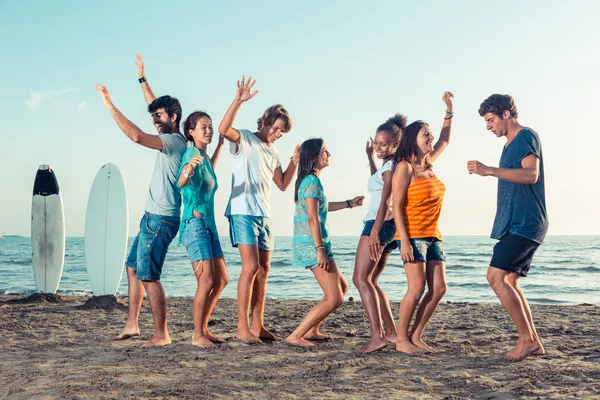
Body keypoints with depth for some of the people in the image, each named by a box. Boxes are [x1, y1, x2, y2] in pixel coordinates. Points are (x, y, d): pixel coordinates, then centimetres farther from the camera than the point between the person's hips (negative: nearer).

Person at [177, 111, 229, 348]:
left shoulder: (204, 156, 14)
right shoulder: (191, 152, -11)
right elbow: (181, 183, -29)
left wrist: (220, 144, 41)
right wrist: (188, 169, -51)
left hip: (209, 224, 9)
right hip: (195, 224, -9)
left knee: (221, 280, 10)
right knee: (207, 281, -14)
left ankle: (204, 329, 18)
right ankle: (197, 336, -6)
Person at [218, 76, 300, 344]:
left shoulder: (273, 154, 21)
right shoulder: (244, 139, -1)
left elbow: (283, 184, 20)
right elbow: (223, 129, -22)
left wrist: (295, 162, 8)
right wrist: (238, 101, -29)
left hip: (264, 216, 8)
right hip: (243, 212, -8)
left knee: (263, 270, 6)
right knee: (251, 267, -15)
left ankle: (257, 326, 12)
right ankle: (242, 327, -11)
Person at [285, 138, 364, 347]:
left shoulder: (308, 180, 16)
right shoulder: (312, 182, -13)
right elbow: (312, 218, -20)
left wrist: (349, 203, 34)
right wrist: (320, 250, -24)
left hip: (309, 244, 10)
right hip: (311, 244, -10)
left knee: (342, 287, 20)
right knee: (334, 299, -10)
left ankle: (312, 329, 22)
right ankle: (296, 336, -10)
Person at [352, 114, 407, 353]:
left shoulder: (391, 166, -10)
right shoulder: (391, 166, 19)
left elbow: (385, 201, -21)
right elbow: (378, 182, 41)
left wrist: (375, 231, -28)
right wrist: (370, 157, 34)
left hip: (380, 224, -10)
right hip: (386, 227, 10)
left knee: (361, 279, -14)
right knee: (370, 281, 13)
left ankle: (378, 335, -22)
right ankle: (391, 332, 11)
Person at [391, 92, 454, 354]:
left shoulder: (427, 164, 13)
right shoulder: (405, 167, -8)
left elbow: (444, 141, 32)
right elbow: (397, 206, -12)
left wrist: (449, 109, 27)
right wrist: (404, 241, -19)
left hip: (433, 236, 8)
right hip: (413, 236, -8)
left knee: (438, 288, 3)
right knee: (417, 289, -10)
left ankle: (416, 336, 12)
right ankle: (402, 340, 1)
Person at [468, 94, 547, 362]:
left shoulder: (527, 136, -8)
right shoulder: (510, 145, 20)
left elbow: (531, 174, -24)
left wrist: (489, 170, -28)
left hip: (524, 223, -10)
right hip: (515, 224, 10)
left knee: (496, 276, -15)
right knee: (509, 281, 8)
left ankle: (527, 339, -9)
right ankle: (533, 341, 11)